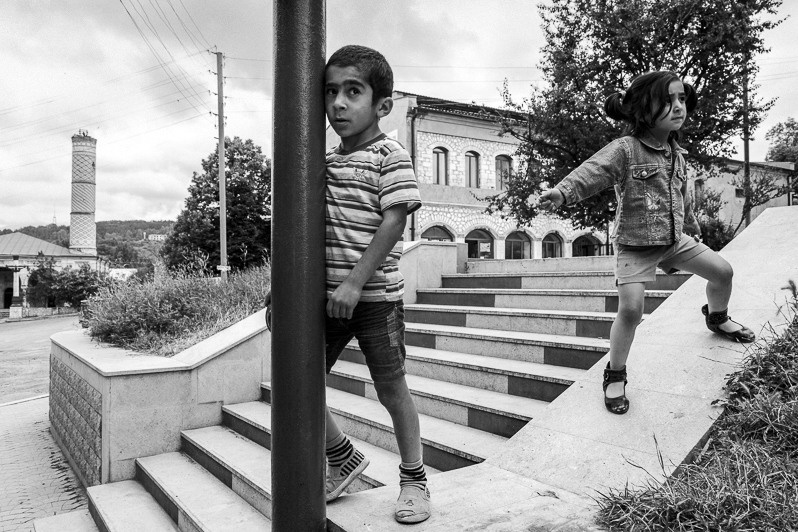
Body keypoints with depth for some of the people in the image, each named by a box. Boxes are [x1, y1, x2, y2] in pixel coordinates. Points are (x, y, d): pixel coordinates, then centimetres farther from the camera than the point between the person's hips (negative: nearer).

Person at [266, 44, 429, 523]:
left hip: (376, 296, -6)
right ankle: (344, 458, 31)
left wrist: (356, 282, -23)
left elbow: (392, 223, -16)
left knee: (391, 389, 5)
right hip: (325, 297, 7)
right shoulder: (325, 162, 13)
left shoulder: (391, 157, -6)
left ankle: (414, 479, 27)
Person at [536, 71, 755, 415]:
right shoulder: (625, 149, -18)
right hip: (635, 247, -7)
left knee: (722, 271, 14)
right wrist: (562, 192, -57)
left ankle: (717, 318, 48)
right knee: (630, 309, -19)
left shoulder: (677, 154, 6)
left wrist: (692, 230, 33)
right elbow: (591, 172, -37)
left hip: (675, 240, 7)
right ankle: (615, 375, 2)